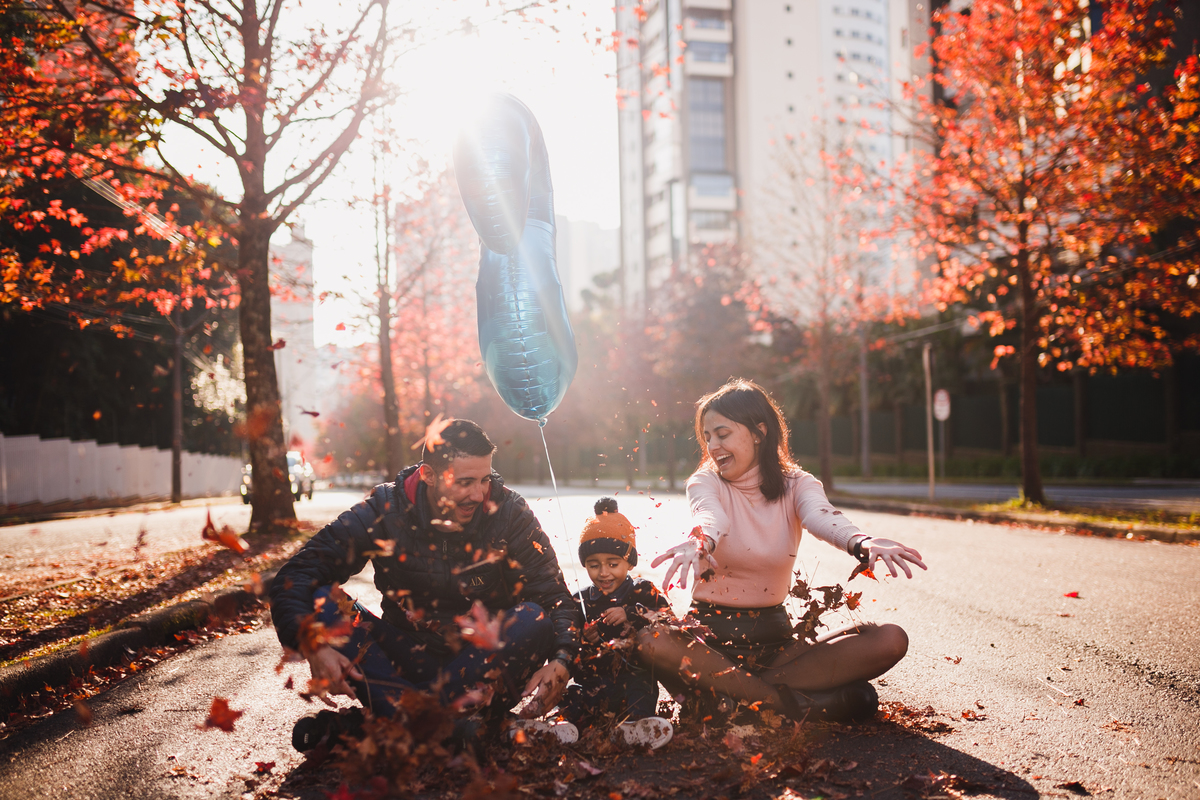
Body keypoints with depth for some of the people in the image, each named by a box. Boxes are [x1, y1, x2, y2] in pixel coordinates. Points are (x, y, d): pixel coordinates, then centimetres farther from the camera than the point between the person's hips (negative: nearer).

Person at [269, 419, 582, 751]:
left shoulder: (509, 514, -10)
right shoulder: (385, 511, -10)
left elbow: (555, 596, -12)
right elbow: (295, 576, -14)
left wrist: (561, 661, -34)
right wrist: (312, 646, -33)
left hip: (484, 659, 0)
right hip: (406, 657, 1)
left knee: (533, 618, -31)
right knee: (321, 602, -20)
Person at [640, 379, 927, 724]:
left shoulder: (797, 484, 2)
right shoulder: (705, 482, -2)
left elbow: (823, 518, -22)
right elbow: (711, 518, -27)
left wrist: (863, 543, -46)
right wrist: (700, 543, -53)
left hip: (773, 632, 3)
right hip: (711, 634, -2)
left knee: (891, 640, -18)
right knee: (650, 641, -35)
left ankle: (727, 692, -21)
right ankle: (793, 703, -25)